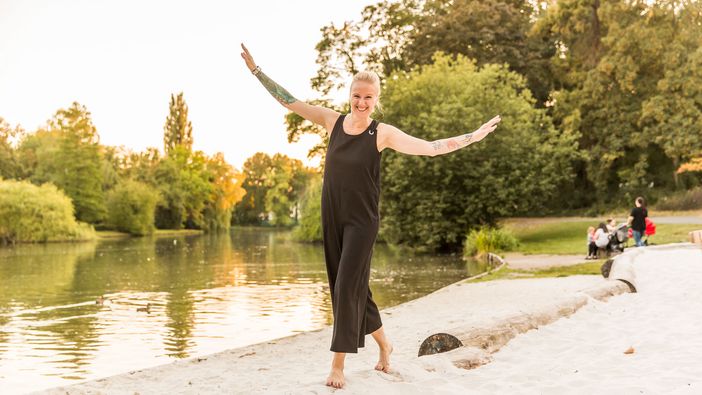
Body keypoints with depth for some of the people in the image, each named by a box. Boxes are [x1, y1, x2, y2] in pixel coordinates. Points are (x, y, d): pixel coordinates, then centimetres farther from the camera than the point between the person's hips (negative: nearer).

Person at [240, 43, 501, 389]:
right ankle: (384, 344, 31)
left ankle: (338, 364, 1)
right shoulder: (333, 121, 1)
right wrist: (256, 70, 4)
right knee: (349, 289, 12)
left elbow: (430, 148, -7)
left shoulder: (383, 133, -8)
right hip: (332, 218, 5)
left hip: (361, 222, -4)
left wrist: (474, 136, -10)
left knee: (347, 288, -9)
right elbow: (290, 102, 5)